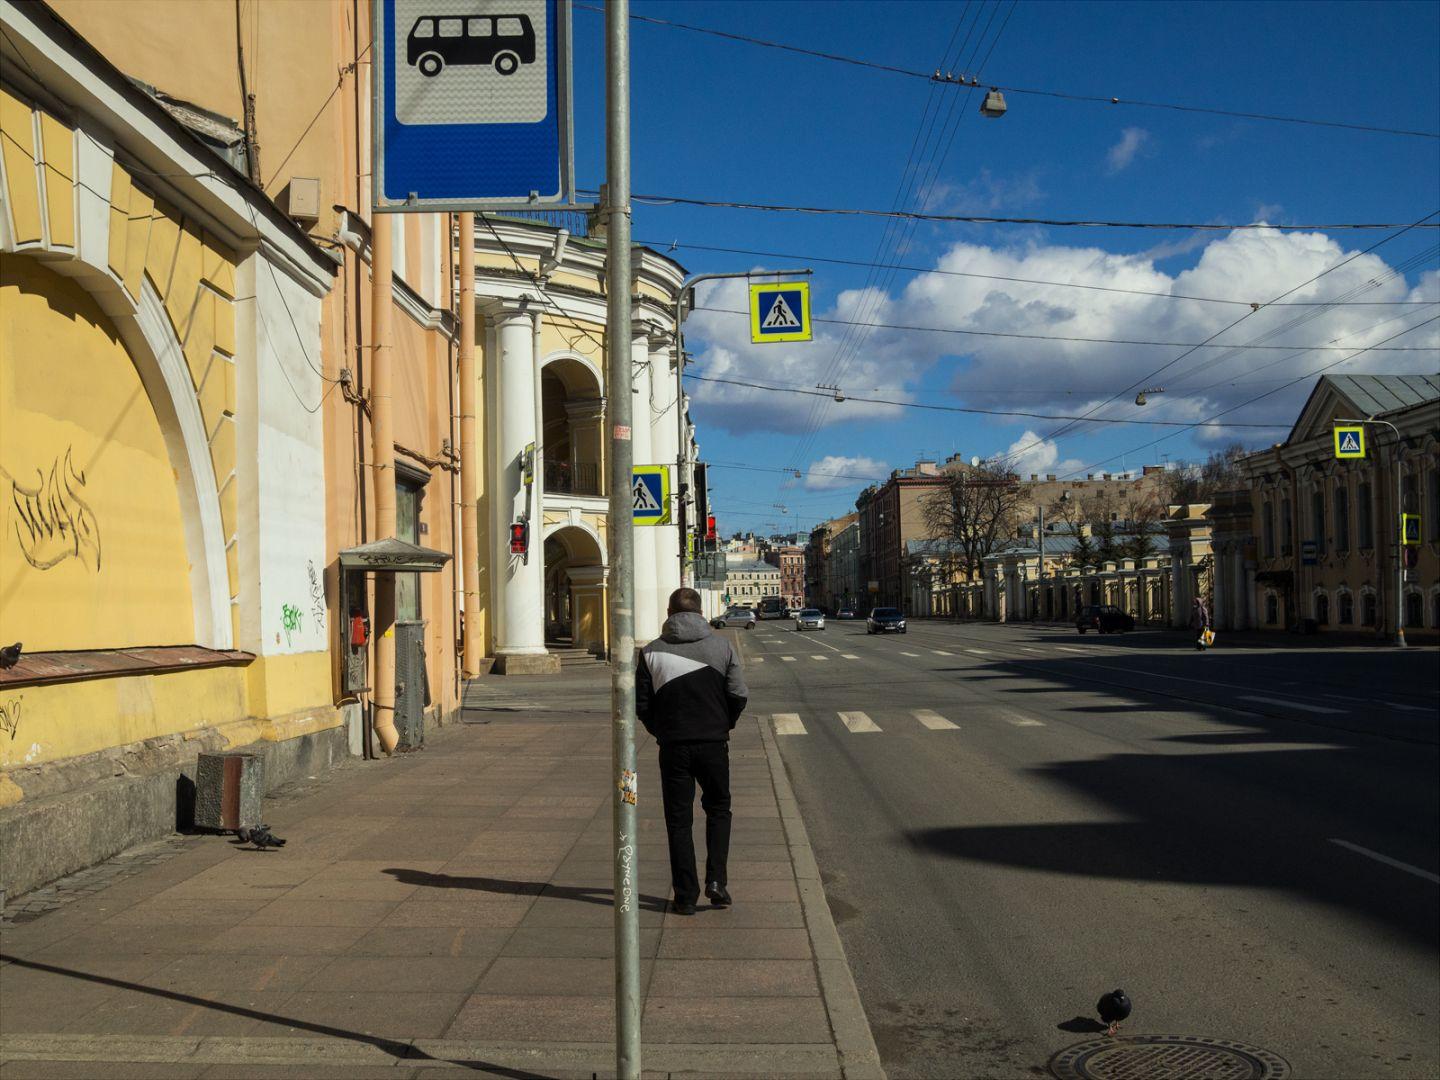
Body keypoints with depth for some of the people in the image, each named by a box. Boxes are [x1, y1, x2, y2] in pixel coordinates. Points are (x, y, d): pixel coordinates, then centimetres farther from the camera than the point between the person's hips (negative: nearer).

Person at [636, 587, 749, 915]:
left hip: (673, 747, 0)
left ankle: (686, 895, 9)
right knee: (718, 809, 19)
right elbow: (739, 695, -3)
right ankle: (716, 880, 5)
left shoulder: (651, 652, -1)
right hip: (714, 744, 1)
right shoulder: (721, 646, 0)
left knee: (679, 819, 8)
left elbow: (641, 704, -2)